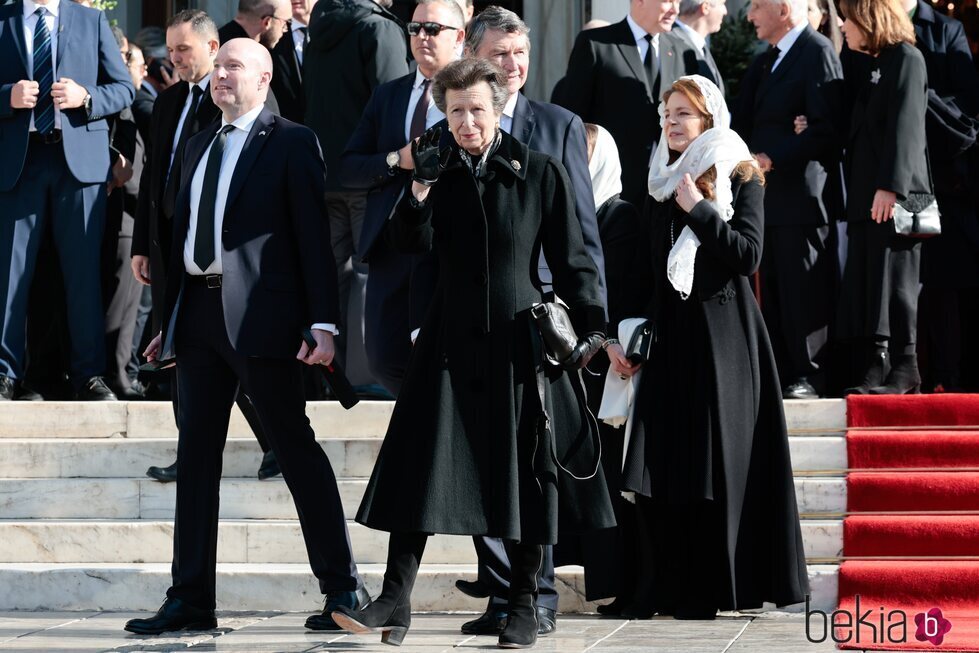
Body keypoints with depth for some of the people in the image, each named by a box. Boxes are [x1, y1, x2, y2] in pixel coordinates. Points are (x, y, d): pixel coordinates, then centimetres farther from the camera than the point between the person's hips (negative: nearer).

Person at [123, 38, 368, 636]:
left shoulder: (292, 143, -3)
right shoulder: (200, 146, 18)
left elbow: (314, 235, -8)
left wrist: (324, 322, -16)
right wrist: (170, 320, 15)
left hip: (261, 315, -7)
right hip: (199, 311, 7)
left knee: (296, 447, -3)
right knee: (197, 453, 6)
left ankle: (344, 587, 4)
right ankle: (191, 599, 10)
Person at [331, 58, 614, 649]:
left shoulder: (542, 173, 0)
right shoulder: (441, 172, 7)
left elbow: (573, 260, 2)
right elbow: (412, 243, -4)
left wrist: (591, 324, -3)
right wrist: (421, 187, -17)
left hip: (521, 344, -2)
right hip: (452, 341, 2)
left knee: (524, 474, 4)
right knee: (421, 466, -4)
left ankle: (525, 605, 15)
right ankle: (396, 600, -2)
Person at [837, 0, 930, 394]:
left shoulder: (906, 59, -8)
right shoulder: (875, 64, 20)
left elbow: (904, 126, -17)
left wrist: (891, 186, -24)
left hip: (894, 196, -9)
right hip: (867, 198, 9)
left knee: (894, 283, -7)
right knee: (864, 284, 6)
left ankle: (904, 368, -2)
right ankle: (875, 367, 7)